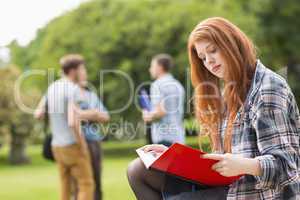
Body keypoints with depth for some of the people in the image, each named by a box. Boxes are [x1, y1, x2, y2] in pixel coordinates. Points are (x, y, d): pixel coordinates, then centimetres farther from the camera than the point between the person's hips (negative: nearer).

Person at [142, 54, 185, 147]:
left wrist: (149, 117, 1)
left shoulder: (158, 85, -8)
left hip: (164, 137, -8)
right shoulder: (177, 85, 17)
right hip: (179, 137, 8)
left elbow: (161, 111, -17)